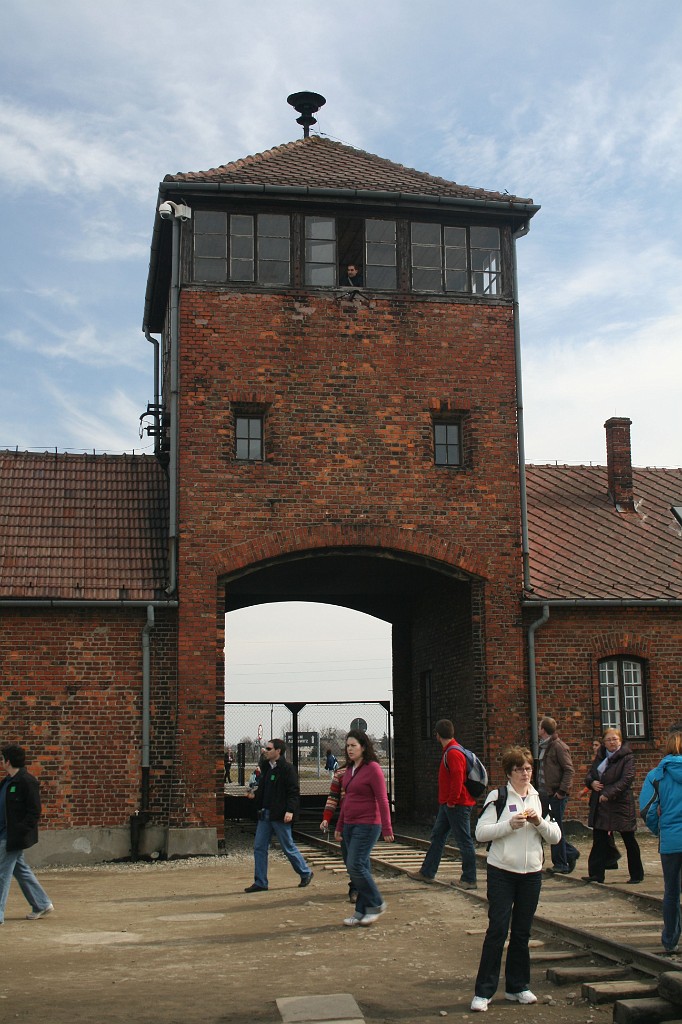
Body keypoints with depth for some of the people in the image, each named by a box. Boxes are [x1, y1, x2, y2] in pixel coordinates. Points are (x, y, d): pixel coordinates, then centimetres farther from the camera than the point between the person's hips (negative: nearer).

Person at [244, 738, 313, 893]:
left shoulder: (287, 769, -12)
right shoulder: (266, 768, 13)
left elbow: (294, 792, -16)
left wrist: (290, 810, -24)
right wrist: (254, 795, 4)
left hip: (280, 816, -8)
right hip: (265, 814, 8)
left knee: (288, 847, 3)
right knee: (259, 848, 5)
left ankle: (306, 873, 22)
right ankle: (260, 883, 11)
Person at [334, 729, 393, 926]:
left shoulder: (373, 768, -12)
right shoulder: (349, 770, 12)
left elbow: (382, 800, -14)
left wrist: (387, 829, -16)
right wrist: (339, 826, 21)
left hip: (367, 825, -8)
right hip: (350, 825, 8)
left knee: (355, 865, -13)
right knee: (360, 867, 9)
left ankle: (376, 904, 3)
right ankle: (361, 912, 14)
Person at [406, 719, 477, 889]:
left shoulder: (453, 753, -19)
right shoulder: (449, 751, 14)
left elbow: (457, 778, -26)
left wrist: (452, 801, -19)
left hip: (457, 805, -11)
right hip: (447, 804, 11)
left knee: (464, 841, -3)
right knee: (437, 837, 16)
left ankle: (469, 880, 3)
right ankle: (427, 872, 25)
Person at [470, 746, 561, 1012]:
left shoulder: (540, 799, 10)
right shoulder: (497, 797, -4)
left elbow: (556, 836, 7)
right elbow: (481, 832, -10)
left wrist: (539, 822, -11)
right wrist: (510, 824, -21)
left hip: (531, 873, 4)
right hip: (501, 872, -4)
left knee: (522, 932, 10)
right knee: (497, 930, -6)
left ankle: (517, 987, 22)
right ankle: (483, 991, 0)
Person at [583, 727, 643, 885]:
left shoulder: (627, 757, -8)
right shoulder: (600, 757, 12)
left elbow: (627, 779, -19)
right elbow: (590, 774, 18)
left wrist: (609, 794, -25)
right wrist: (591, 782, -6)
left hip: (621, 804, -6)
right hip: (600, 805, 6)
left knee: (629, 840, 5)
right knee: (599, 839, 5)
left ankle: (637, 875, 17)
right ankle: (596, 873, 9)